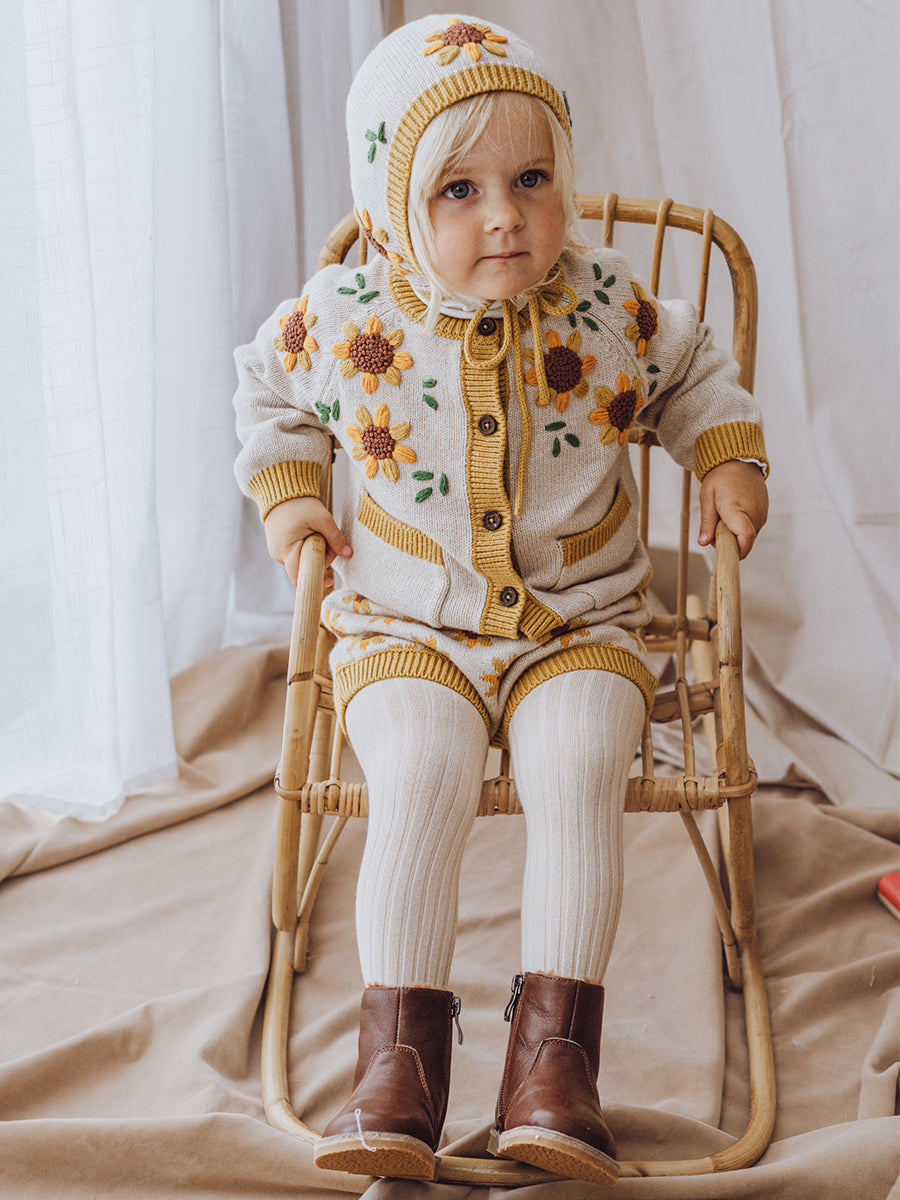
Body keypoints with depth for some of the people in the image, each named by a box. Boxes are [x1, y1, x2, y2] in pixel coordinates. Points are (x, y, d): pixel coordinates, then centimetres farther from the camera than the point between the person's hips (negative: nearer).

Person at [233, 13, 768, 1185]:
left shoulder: (609, 308, -5)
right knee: (420, 780, -26)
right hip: (407, 628, 0)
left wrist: (731, 459, 3)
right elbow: (269, 385, 17)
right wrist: (287, 491, 5)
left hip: (579, 626, 1)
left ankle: (552, 1056, -18)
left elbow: (694, 371, 17)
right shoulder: (345, 319, -6)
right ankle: (400, 1061, -19)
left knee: (578, 778, -26)